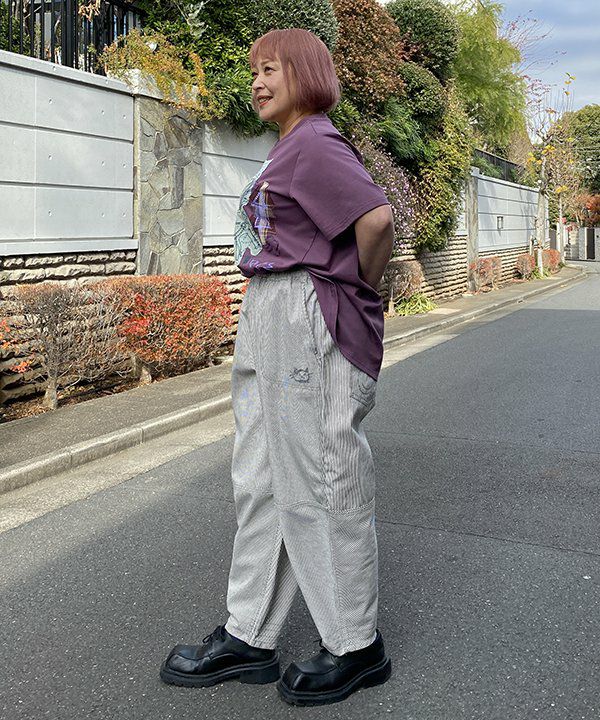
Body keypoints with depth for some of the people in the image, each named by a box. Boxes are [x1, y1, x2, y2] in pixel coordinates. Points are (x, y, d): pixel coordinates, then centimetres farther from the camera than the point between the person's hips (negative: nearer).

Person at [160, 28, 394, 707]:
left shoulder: (314, 144, -12)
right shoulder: (288, 150, 19)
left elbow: (376, 218, -26)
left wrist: (361, 288, -10)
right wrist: (356, 293, 15)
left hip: (308, 318, -10)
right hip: (266, 320, 10)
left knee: (320, 485, -1)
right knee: (260, 479, 13)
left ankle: (357, 646, 16)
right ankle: (248, 637, 25)